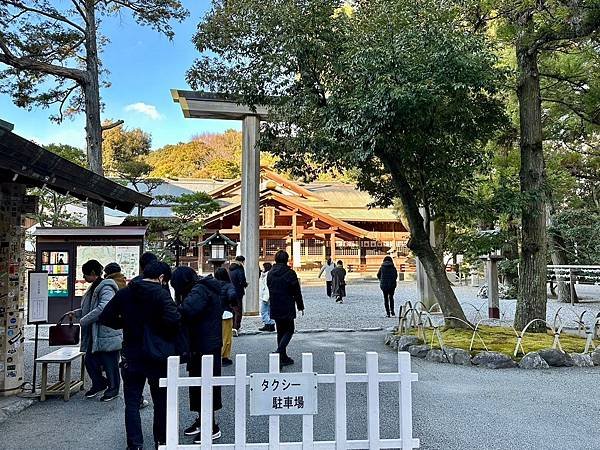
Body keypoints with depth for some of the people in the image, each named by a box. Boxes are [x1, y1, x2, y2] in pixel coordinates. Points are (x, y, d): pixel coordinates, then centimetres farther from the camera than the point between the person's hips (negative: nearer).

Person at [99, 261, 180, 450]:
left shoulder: (124, 293, 1)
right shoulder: (161, 294, -14)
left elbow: (106, 317, 3)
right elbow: (173, 319, -28)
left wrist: (126, 324, 11)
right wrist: (170, 336, -10)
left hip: (131, 357, 3)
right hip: (157, 356, -3)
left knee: (132, 403, 11)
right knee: (161, 401, 14)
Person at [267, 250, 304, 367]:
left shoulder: (270, 273, 6)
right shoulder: (290, 273, -12)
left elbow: (270, 290, 13)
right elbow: (297, 292, -8)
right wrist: (300, 306, 1)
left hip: (274, 308, 6)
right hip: (287, 308, -6)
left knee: (280, 332, 15)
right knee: (289, 331, 4)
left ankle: (283, 357, 20)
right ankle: (279, 352, -16)